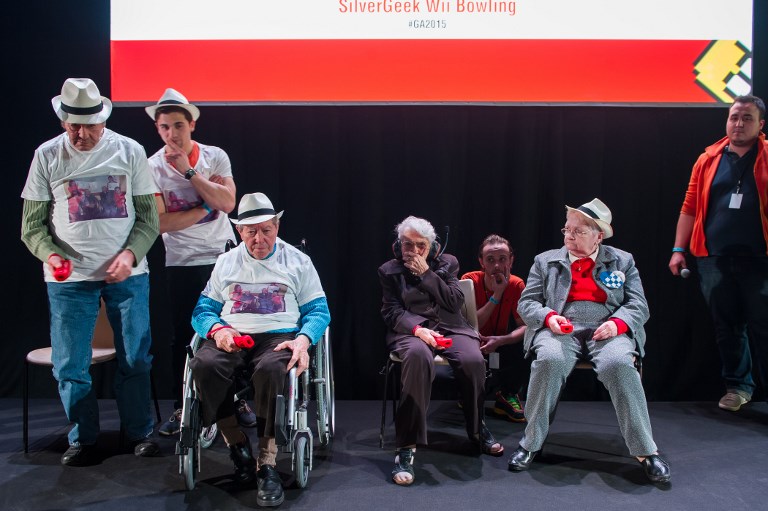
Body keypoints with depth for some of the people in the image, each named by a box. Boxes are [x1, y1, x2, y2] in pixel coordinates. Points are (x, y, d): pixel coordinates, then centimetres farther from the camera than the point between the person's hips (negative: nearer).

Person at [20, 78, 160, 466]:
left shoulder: (130, 152, 2)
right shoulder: (47, 156, 2)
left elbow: (148, 216, 3)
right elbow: (32, 224, 3)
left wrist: (130, 254, -13)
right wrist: (50, 255, -17)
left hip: (127, 274, 0)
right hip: (69, 278, 0)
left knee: (135, 359, 6)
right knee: (70, 364, 4)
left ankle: (140, 432, 23)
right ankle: (82, 440, 22)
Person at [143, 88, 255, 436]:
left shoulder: (215, 157, 0)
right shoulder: (152, 167, -4)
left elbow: (228, 203, -14)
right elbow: (161, 222, -13)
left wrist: (189, 172, -16)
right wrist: (206, 205, -13)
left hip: (223, 257, 1)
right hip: (181, 264, -1)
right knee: (183, 337, 7)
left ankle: (239, 401, 20)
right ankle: (181, 408, 20)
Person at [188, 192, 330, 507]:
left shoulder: (298, 262, 14)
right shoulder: (225, 263, 20)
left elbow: (318, 311, 8)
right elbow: (202, 309, 15)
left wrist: (303, 339, -13)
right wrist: (217, 329, -9)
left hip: (279, 336, -2)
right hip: (232, 337, 3)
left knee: (271, 369, -39)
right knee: (204, 365, -32)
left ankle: (267, 463, -29)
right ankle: (238, 446, -16)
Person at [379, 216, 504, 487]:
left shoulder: (447, 263, 13)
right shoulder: (389, 271, 10)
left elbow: (455, 302, 1)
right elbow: (392, 312, 0)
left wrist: (426, 274, -6)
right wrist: (417, 329, -20)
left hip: (449, 326, 2)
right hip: (410, 329, -2)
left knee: (473, 360, -31)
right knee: (418, 356, -40)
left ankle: (477, 428, -1)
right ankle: (407, 448, -39)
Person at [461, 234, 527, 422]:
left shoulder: (516, 284, -14)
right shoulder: (470, 280, -19)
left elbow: (525, 326, -20)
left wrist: (501, 340, -39)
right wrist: (496, 295, -33)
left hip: (502, 340, 1)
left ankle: (507, 395, -3)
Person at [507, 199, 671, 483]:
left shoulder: (622, 261, 17)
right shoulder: (546, 261, 18)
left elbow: (639, 306, 10)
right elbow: (526, 303, 13)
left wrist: (617, 322, -13)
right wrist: (549, 317, -9)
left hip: (606, 329, 0)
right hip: (561, 328, 0)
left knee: (618, 363, -35)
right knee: (550, 360, -35)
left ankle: (645, 451, -23)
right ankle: (531, 444, -21)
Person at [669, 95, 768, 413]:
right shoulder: (709, 159, 8)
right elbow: (690, 207, 8)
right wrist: (678, 249, 5)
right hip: (714, 259, 3)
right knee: (726, 326, 12)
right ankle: (738, 385, 26)